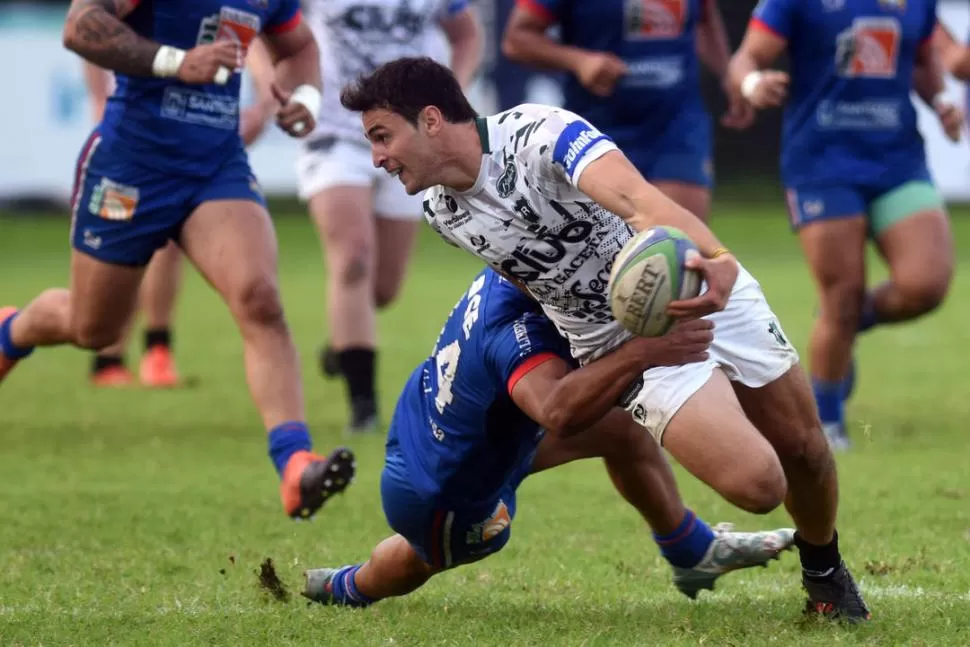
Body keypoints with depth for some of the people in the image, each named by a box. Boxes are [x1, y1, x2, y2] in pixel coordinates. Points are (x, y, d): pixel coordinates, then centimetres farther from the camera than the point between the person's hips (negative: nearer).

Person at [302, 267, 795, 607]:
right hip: (442, 500, -8)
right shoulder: (515, 329, -45)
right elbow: (559, 413, -65)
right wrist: (641, 353, -75)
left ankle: (698, 553, 23)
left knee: (622, 430, 5)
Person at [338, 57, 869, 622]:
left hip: (711, 290, -2)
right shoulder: (441, 214, -7)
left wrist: (716, 259, -61)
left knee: (803, 448, 8)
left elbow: (636, 199, -45)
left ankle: (825, 568, 39)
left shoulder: (540, 133, -26)